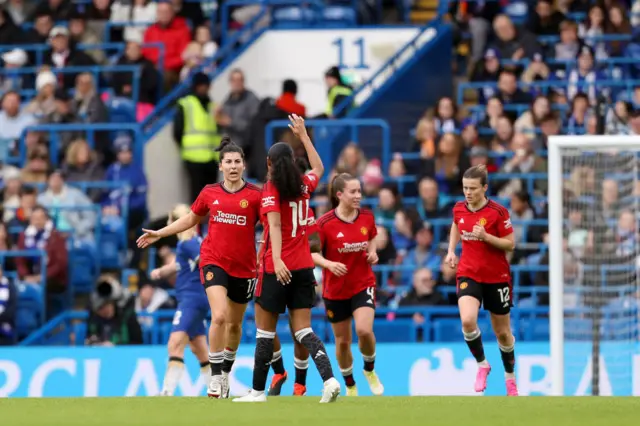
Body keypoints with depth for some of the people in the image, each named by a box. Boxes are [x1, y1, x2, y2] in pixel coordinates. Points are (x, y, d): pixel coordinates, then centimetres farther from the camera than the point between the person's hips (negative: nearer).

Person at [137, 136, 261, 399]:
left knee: (235, 325, 14)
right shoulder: (210, 193, 2)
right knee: (219, 316, -20)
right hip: (214, 261, 0)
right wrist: (159, 234, 16)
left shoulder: (254, 195, -6)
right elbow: (191, 219, 18)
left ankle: (226, 373, 36)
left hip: (244, 267, 0)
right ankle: (215, 377, -13)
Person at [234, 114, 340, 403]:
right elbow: (318, 168, 30)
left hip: (278, 269, -5)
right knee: (303, 329, 4)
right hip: (304, 268, 5)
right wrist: (303, 135, 34)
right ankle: (329, 377, -17)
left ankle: (258, 390, 10)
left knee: (265, 330, 6)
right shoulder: (303, 185, 7)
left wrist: (276, 260, -34)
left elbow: (275, 225, -23)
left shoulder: (270, 189, -9)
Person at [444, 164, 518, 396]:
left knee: (502, 332, 9)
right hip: (469, 274, 2)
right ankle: (482, 364, -2)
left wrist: (486, 236, -24)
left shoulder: (498, 212, -14)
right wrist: (451, 250, 10)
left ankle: (510, 378, 32)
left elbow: (510, 244, -10)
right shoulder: (459, 208, 0)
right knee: (467, 320, -25)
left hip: (497, 277, -2)